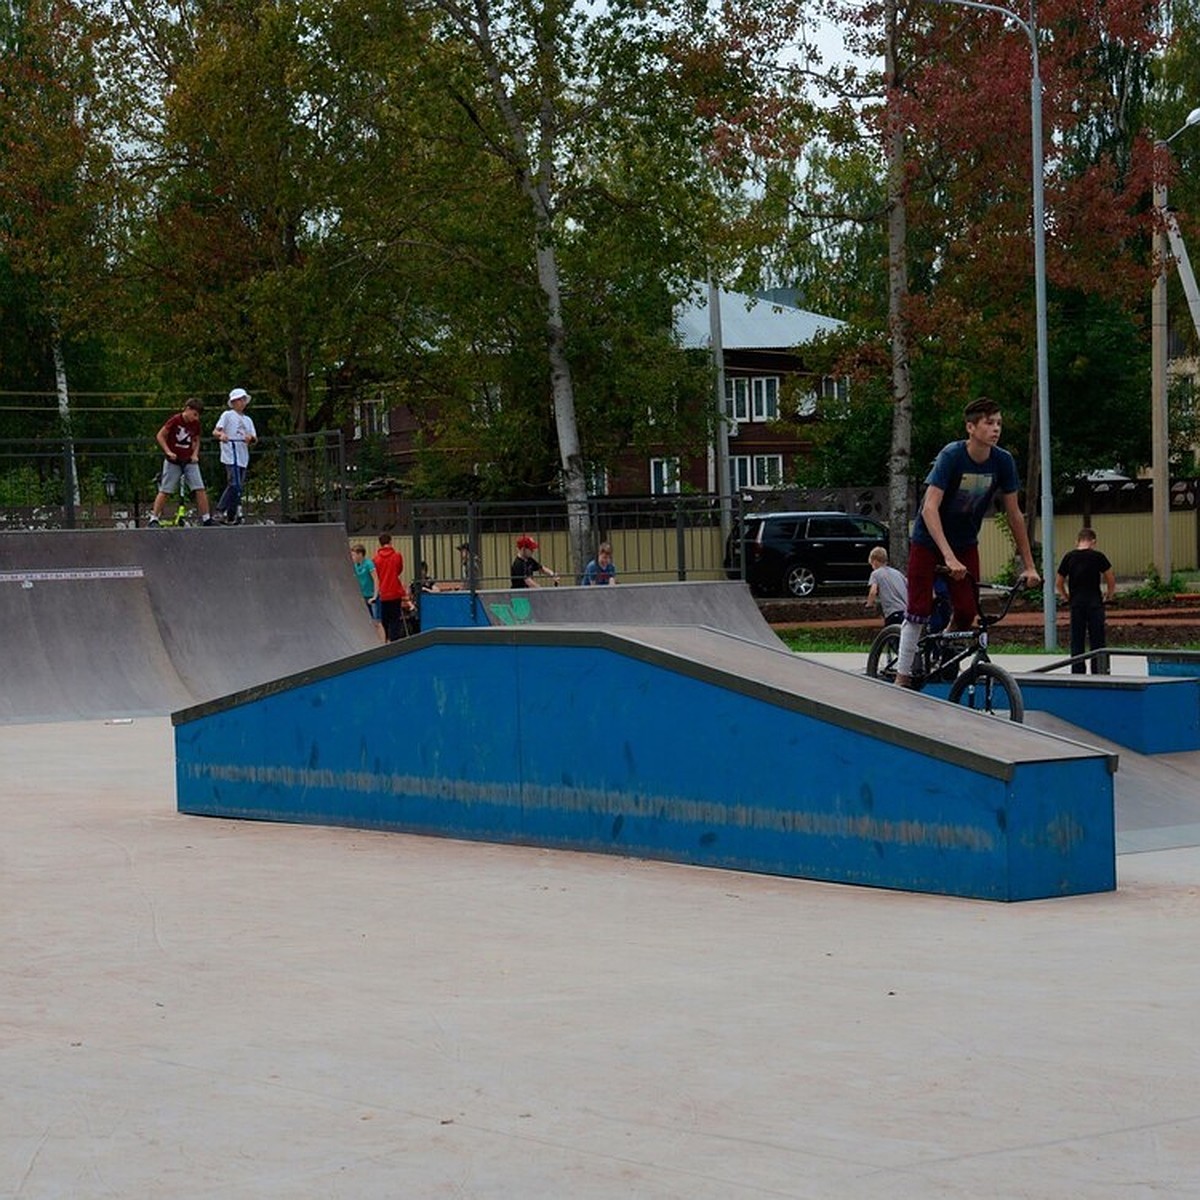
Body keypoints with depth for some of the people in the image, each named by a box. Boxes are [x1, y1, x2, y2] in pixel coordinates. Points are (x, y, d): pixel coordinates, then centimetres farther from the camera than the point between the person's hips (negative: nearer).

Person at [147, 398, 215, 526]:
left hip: (189, 461, 4)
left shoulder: (196, 424, 1)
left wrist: (195, 454, 1)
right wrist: (168, 452, -15)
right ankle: (154, 518, 5)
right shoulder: (175, 420, -13)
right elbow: (160, 436, -8)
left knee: (200, 489, -6)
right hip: (173, 462, -4)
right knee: (165, 491, -2)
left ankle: (206, 519, -1)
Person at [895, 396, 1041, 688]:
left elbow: (1014, 514, -4)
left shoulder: (1003, 462, -13)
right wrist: (949, 557, -42)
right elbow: (930, 508, -32)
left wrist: (1029, 566, -5)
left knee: (967, 612, -6)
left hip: (965, 543, 4)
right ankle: (902, 677, 2)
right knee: (919, 610, -6)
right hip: (928, 541, -4)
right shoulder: (952, 456, -26)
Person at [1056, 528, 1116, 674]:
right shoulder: (1098, 556, -4)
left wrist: (1067, 598, 18)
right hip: (1095, 603, -2)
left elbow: (1058, 583, 5)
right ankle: (1097, 672, 1)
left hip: (1076, 604, 2)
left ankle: (1077, 673, 7)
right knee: (1097, 641, 3)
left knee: (1077, 641, 7)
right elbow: (1111, 580, -3)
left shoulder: (1069, 557, 3)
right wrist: (1109, 596, 13)